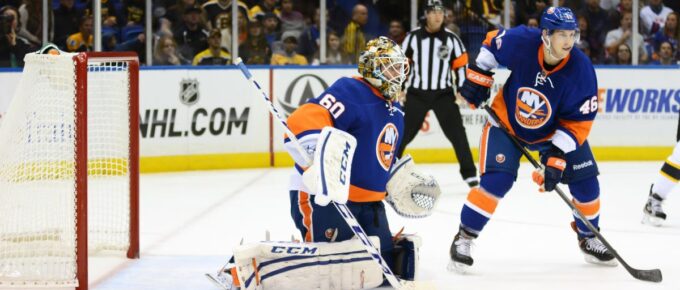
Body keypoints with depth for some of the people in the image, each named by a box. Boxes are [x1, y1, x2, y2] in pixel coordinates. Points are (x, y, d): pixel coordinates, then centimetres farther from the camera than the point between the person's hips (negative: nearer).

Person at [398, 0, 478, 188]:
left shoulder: (451, 39, -1)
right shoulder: (413, 37, -1)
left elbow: (461, 66, 3)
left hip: (443, 94, 0)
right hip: (416, 93, 0)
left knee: (457, 133, -5)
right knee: (403, 133, 2)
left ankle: (469, 173, 2)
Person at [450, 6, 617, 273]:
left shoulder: (580, 69, -28)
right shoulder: (520, 42, -30)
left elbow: (578, 122, -22)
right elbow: (493, 41, -4)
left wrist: (556, 157, -29)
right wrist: (477, 77, -6)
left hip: (556, 130, 2)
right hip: (507, 121, -2)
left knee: (585, 181, -1)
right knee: (497, 180, -19)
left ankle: (589, 239, 24)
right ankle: (463, 239, -6)